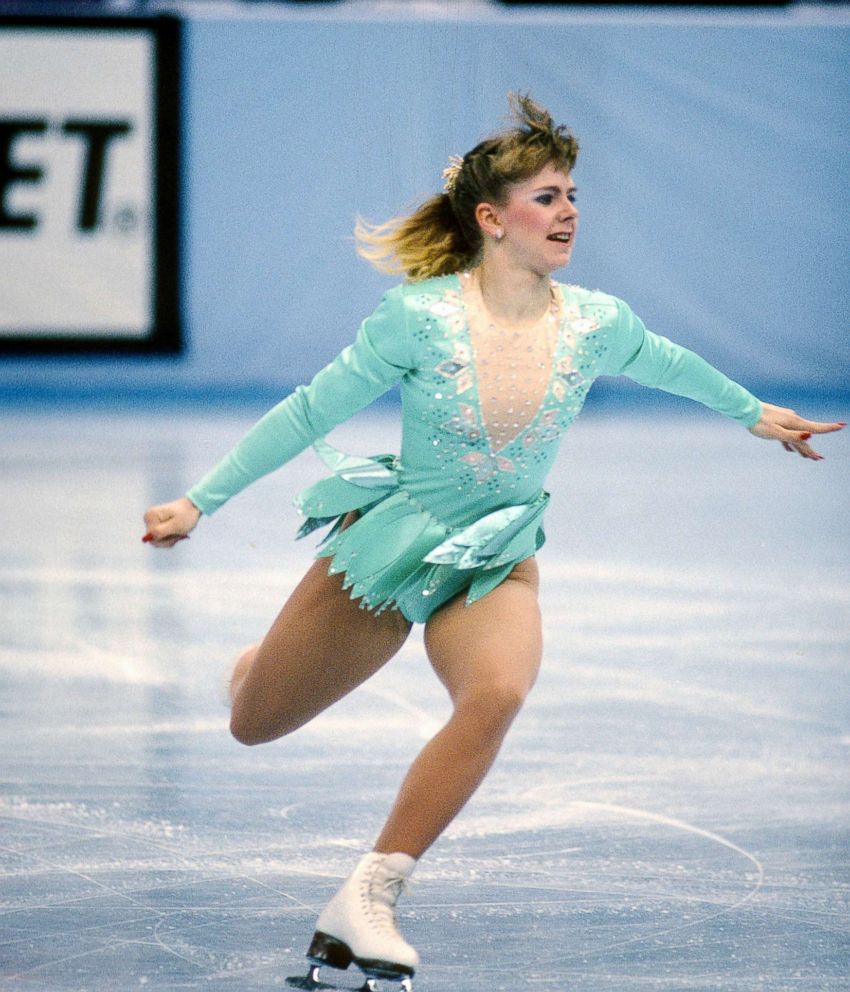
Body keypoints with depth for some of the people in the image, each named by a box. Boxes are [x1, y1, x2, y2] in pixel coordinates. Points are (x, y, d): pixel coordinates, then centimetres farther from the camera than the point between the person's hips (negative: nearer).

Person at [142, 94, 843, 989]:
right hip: (386, 540, -1)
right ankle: (261, 665, 53)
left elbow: (666, 363, 15)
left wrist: (752, 413, 30)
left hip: (494, 563, 1)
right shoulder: (419, 318, -18)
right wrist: (200, 501, -7)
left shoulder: (597, 326, -10)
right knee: (253, 727, 11)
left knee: (497, 693, -33)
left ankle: (365, 903, -27)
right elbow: (308, 413, -9)